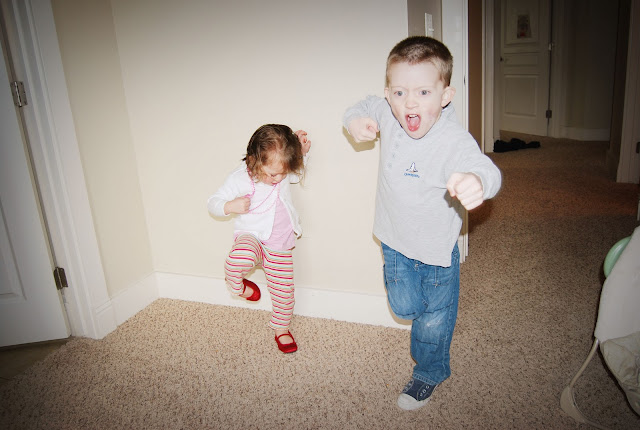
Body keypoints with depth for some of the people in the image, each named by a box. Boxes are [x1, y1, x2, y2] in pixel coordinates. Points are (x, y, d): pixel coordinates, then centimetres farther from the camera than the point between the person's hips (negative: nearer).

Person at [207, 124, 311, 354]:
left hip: (281, 247, 4)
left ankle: (282, 330, 40)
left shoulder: (284, 173, -5)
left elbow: (299, 173, 21)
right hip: (251, 237, -4)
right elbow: (213, 202, -8)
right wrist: (229, 206, -31)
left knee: (284, 292, 10)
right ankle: (237, 285, 0)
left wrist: (302, 152, 1)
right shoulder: (240, 179, -18)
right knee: (238, 259, -38)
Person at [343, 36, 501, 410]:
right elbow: (367, 105, 9)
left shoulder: (455, 140, -31)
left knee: (434, 321, 17)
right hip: (394, 242, 4)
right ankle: (425, 313, 56)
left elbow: (484, 169, -47)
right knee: (404, 308, 20)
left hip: (437, 250, -4)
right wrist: (356, 119, -14)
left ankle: (430, 373, 44)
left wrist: (476, 182, -71)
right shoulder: (388, 116, -12)